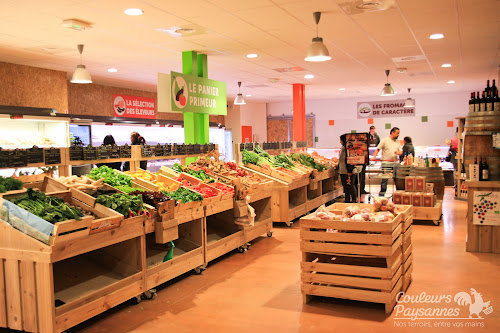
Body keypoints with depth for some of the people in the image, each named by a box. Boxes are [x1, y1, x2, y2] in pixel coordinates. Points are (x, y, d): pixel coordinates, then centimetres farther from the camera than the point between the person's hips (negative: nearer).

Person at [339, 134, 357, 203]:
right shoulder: (343, 148, 13)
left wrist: (350, 171, -21)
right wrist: (339, 169, 23)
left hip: (348, 171, -9)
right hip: (343, 171, 9)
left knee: (350, 186, -2)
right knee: (345, 186, 12)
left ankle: (354, 199, 8)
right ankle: (347, 200, 19)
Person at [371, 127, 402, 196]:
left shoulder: (397, 142, 14)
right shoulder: (385, 140, -2)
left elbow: (401, 152, 14)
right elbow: (378, 149, -3)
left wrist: (398, 152, -10)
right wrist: (374, 157, -18)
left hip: (395, 162, 5)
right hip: (385, 162, -5)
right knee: (385, 179, -6)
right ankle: (382, 193, 1)